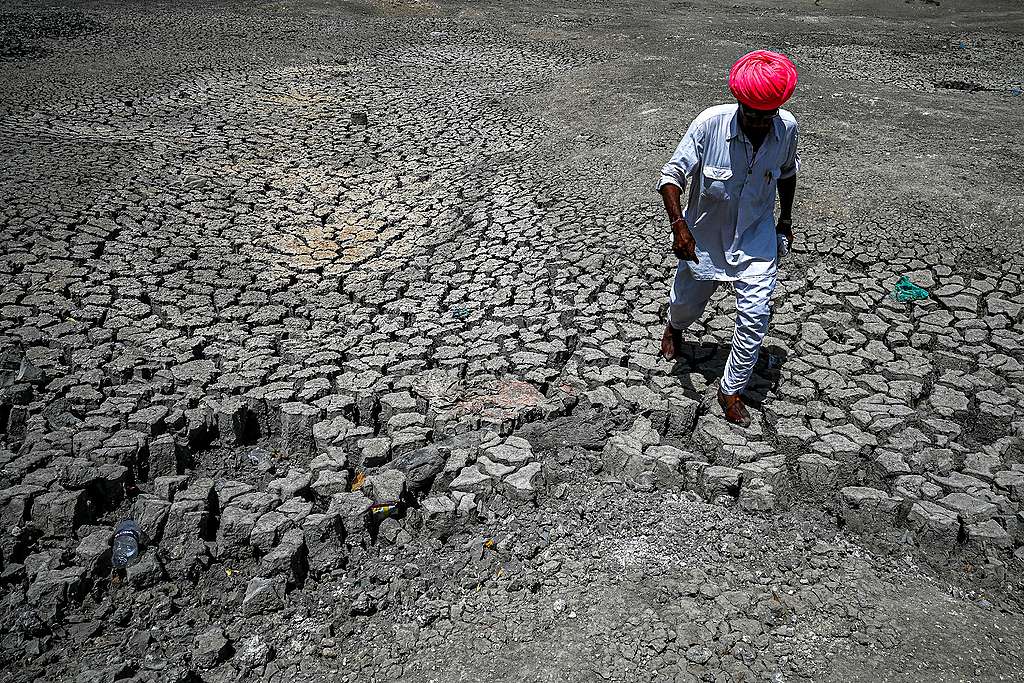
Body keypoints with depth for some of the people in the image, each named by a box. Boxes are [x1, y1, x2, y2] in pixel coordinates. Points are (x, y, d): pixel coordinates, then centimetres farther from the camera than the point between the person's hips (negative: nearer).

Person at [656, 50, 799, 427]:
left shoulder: (787, 128, -14)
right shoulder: (710, 123, -25)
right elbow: (672, 174, -20)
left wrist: (786, 218, 15)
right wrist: (678, 224, -34)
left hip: (756, 237, 1)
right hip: (704, 236, -1)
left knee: (755, 315, -8)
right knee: (686, 303, 18)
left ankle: (731, 390, 10)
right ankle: (675, 327, 57)